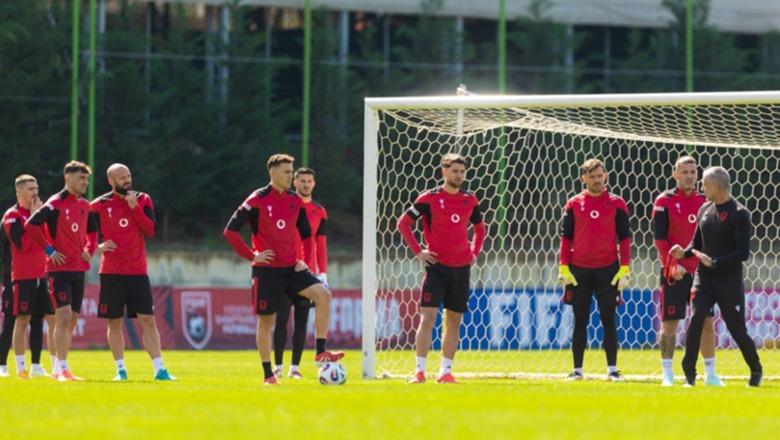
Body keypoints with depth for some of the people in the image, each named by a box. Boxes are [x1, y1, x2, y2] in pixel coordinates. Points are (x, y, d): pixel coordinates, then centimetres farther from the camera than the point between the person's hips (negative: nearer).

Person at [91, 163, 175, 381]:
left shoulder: (142, 200, 5)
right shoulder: (100, 205, 1)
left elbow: (151, 230, -5)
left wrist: (135, 207, -13)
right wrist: (98, 246, -9)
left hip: (138, 272, 0)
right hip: (111, 273, 0)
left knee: (148, 320, -6)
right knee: (114, 322, 3)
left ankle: (159, 369, -8)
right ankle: (120, 369, 12)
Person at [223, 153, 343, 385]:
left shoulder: (295, 201, 7)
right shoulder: (258, 200, -9)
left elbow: (306, 234, 21)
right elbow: (230, 230, -10)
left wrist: (305, 260, 7)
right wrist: (252, 255, -12)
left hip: (292, 268, 4)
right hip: (267, 269, -4)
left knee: (323, 294, -16)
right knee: (266, 320, 1)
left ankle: (321, 352, -13)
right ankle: (268, 374, 10)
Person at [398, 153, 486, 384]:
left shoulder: (470, 201, 7)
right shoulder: (430, 198, -5)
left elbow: (480, 228, 24)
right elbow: (403, 223, -1)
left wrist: (474, 252, 10)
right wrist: (418, 251, -6)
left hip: (461, 267, 4)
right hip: (437, 266, -4)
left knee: (454, 320, 7)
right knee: (427, 317, -11)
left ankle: (445, 371, 14)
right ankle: (419, 371, -11)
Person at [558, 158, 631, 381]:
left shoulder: (616, 203, 3)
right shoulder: (574, 204, 5)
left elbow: (625, 238, 4)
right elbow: (565, 237, 6)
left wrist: (625, 268, -4)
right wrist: (563, 268, -2)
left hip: (608, 269, -1)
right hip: (579, 270, 1)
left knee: (608, 319, 0)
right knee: (580, 321, 4)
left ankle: (612, 369, 3)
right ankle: (577, 370, 7)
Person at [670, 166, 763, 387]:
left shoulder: (739, 214, -10)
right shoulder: (705, 209, 9)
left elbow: (743, 253, -14)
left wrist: (714, 262, -21)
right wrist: (684, 253, -4)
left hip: (729, 279, -5)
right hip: (704, 276, 5)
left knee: (737, 329, 3)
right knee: (695, 320, -15)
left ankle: (756, 371, 27)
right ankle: (689, 375, -12)